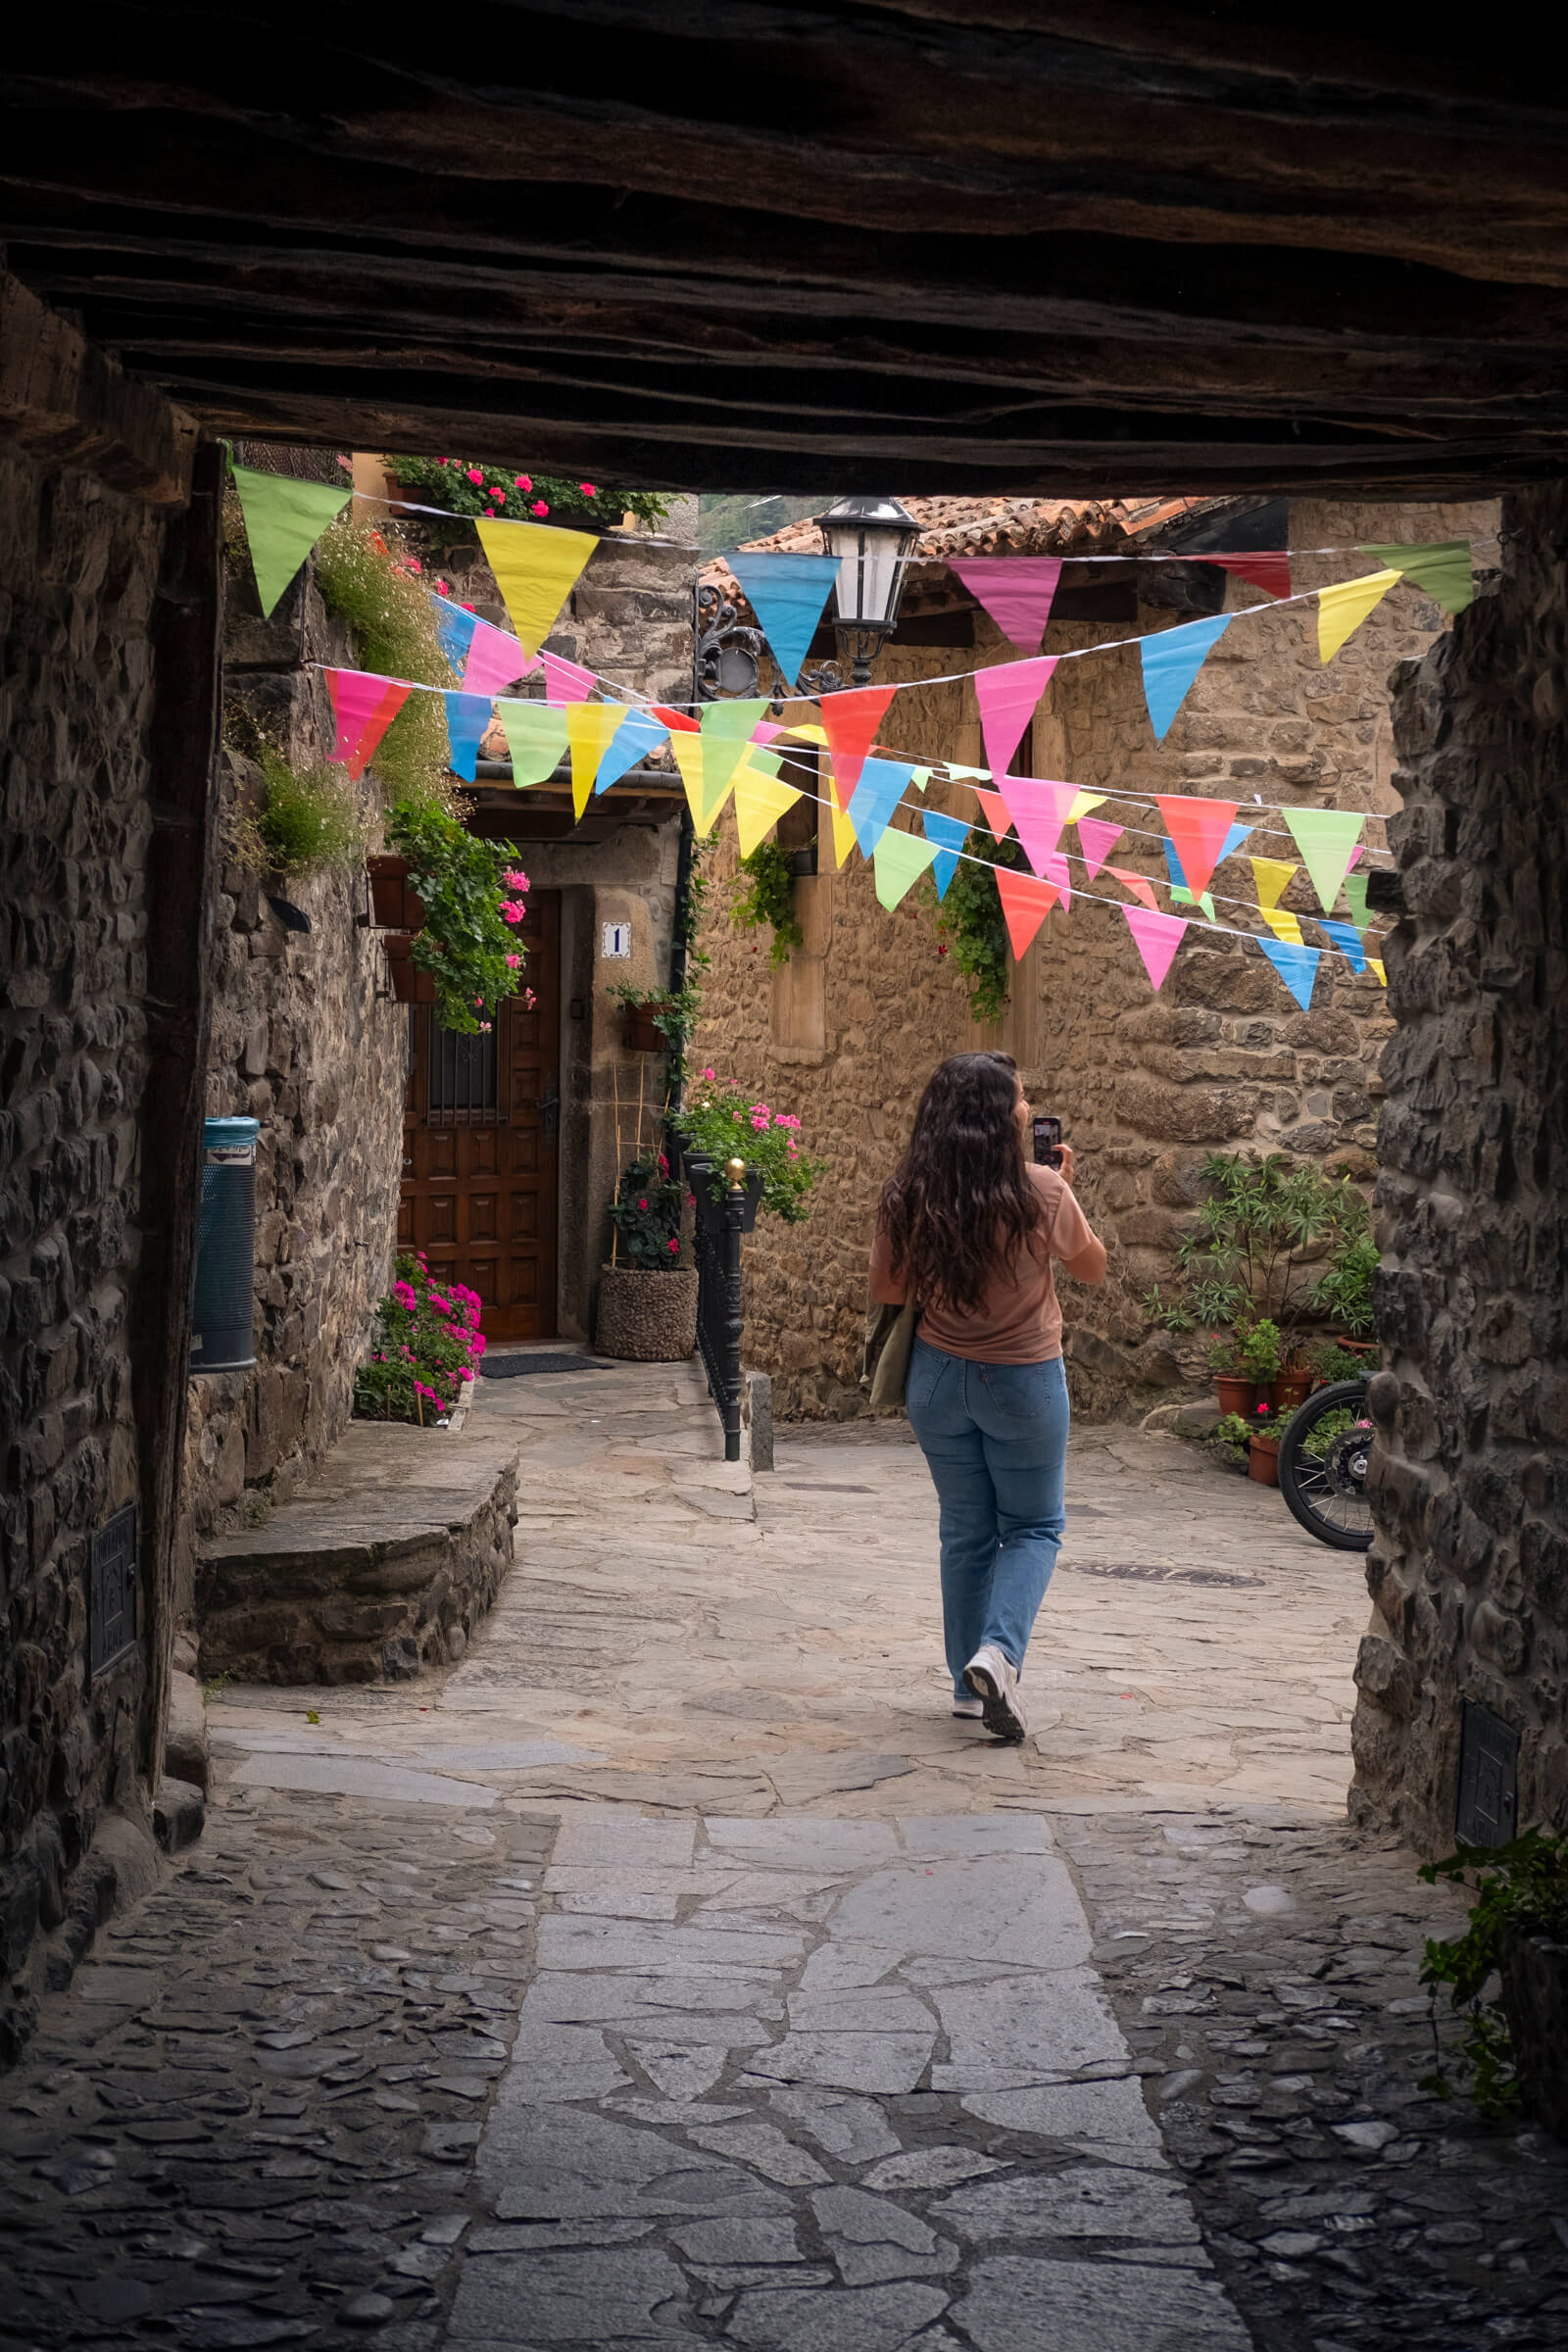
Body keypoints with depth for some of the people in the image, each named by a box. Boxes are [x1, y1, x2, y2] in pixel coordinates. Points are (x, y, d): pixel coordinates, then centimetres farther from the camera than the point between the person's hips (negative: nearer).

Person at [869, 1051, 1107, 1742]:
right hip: (1024, 1378, -3)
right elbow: (1092, 1268, -2)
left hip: (939, 1376, 3)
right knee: (1033, 1527, 14)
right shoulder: (1039, 1192, -19)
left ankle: (970, 1686, 22)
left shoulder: (905, 1198, -11)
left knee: (965, 1532, 17)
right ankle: (999, 1652, -9)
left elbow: (886, 1291, 2)